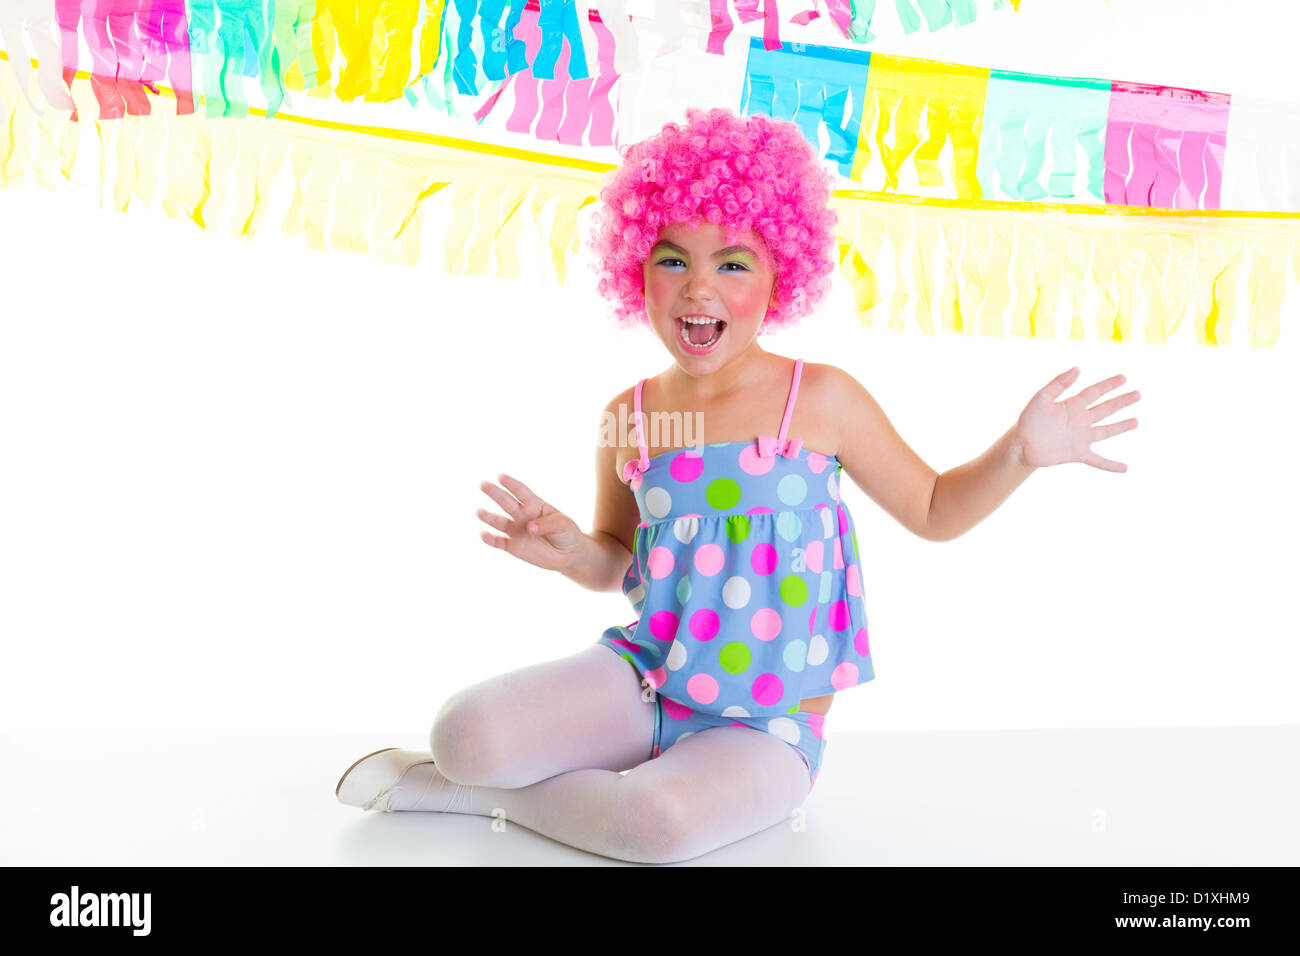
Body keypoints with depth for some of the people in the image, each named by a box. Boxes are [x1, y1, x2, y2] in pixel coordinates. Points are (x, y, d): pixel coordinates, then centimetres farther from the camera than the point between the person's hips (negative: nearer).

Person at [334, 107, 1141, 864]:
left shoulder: (820, 400, -8)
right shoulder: (628, 417, -1)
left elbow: (932, 511, 4)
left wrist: (1019, 452, -12)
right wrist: (570, 552, -9)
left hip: (766, 728, -1)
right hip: (643, 679, 2)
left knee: (664, 821, -32)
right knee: (466, 732, -21)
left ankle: (491, 794, -7)